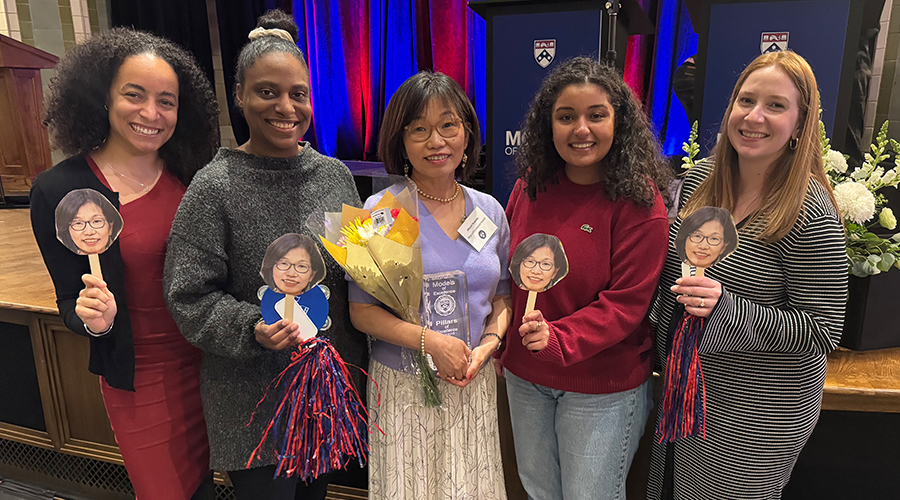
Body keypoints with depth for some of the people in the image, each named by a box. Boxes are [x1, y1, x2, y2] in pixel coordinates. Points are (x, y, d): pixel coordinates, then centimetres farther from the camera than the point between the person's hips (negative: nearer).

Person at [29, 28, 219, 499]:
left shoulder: (188, 174, -5)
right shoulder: (59, 190, -14)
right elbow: (70, 301, -6)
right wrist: (93, 317, -26)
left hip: (206, 360, 3)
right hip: (140, 377, -2)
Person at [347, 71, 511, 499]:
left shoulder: (489, 211, 2)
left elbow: (503, 295, 10)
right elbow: (362, 311, -11)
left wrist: (488, 343, -8)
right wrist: (431, 342, -21)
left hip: (474, 384, 4)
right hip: (403, 385, -3)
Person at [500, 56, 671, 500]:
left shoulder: (639, 202, -17)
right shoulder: (532, 184, -3)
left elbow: (625, 303, -19)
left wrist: (558, 338, -32)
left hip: (602, 389, -5)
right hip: (524, 376, 5)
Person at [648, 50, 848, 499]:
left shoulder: (810, 214, -21)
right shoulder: (699, 178, -3)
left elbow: (821, 331, -19)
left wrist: (725, 309, -31)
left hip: (756, 414, -5)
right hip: (685, 388, 6)